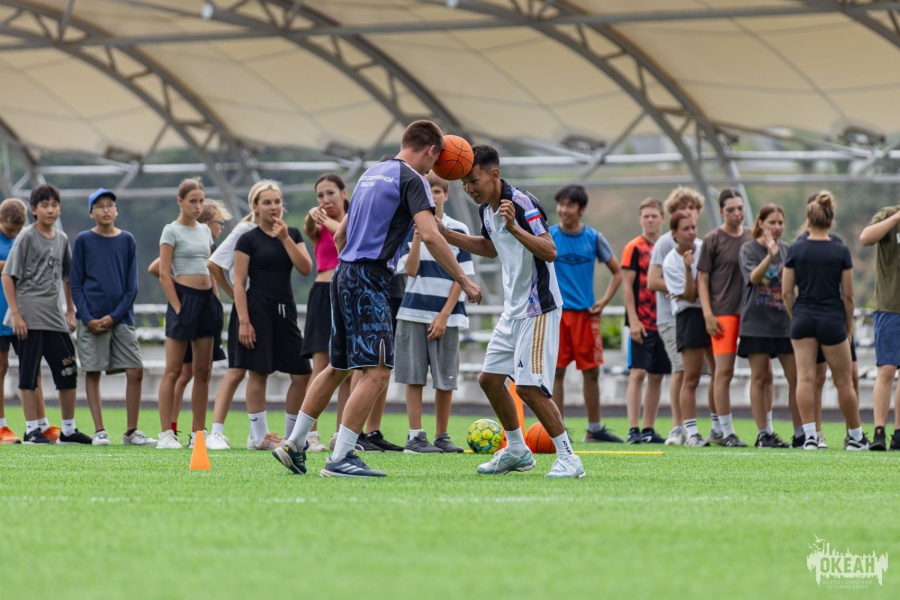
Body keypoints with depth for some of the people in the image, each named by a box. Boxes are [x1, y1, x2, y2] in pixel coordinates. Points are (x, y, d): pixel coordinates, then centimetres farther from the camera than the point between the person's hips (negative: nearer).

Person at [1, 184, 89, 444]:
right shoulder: (27, 237, -6)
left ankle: (68, 430, 16)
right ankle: (32, 430, 3)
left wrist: (70, 311, 16)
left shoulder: (62, 239, 12)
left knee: (68, 372, 7)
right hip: (30, 316, -6)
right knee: (29, 373, -3)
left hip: (54, 317, 6)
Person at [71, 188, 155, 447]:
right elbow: (75, 283, 3)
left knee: (135, 372, -4)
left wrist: (114, 316, -7)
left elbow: (132, 285, 6)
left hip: (121, 317, 1)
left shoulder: (127, 240, 7)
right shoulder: (83, 240, 3)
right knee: (92, 372, -2)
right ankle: (99, 431, 5)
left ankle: (131, 431, 5)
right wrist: (87, 318, -10)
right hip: (92, 318, -1)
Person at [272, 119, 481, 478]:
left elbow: (340, 235, 26)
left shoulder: (372, 174, 20)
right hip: (369, 279, -9)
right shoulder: (411, 179, -6)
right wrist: (463, 281, -14)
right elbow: (429, 236, -19)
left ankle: (293, 445, 21)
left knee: (338, 367, 19)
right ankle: (340, 459, -15)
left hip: (344, 274, 9)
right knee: (377, 370, -10)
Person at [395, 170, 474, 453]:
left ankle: (441, 436, 12)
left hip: (446, 314, 1)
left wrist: (444, 315, -6)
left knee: (446, 380, 2)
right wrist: (418, 234, -18)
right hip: (413, 312, -1)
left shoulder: (458, 230, 3)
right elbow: (410, 270, -8)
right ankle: (415, 437, 1)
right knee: (414, 377, -2)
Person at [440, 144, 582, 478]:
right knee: (490, 378, 11)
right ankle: (517, 451, 26)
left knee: (528, 386, -15)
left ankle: (567, 458, -6)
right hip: (513, 310, 9)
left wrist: (514, 227, -41)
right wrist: (444, 234, 21)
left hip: (538, 309, -9)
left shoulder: (521, 204, -20)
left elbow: (550, 252, -30)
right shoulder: (486, 209, 7)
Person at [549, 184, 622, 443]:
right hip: (556, 312, -2)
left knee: (591, 371, 6)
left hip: (586, 314, 2)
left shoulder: (594, 237, 5)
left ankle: (595, 428, 17)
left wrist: (604, 301, 3)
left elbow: (617, 271, 13)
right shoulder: (547, 237, 0)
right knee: (556, 371, -3)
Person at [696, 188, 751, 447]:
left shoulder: (751, 238, 13)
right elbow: (702, 278, -2)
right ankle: (726, 431, -4)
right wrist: (708, 314, -10)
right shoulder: (713, 240, -1)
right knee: (724, 371, -7)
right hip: (723, 312, -5)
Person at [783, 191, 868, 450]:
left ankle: (810, 435, -7)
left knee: (805, 378, 0)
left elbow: (787, 292, 0)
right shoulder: (841, 252, -5)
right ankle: (856, 436, 18)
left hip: (803, 319, 1)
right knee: (843, 381, 8)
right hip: (832, 320, -1)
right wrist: (849, 326, 9)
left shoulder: (795, 250, -2)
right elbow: (848, 295, -2)